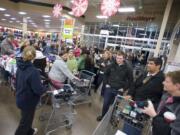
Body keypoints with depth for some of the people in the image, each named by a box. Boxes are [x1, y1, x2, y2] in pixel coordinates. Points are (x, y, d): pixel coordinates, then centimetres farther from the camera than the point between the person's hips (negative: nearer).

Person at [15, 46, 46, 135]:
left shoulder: (20, 67, -6)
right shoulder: (33, 71, -31)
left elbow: (17, 82, 6)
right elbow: (38, 90, -30)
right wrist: (45, 88, -10)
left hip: (20, 98, 8)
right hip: (28, 100, -8)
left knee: (27, 118, 30)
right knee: (25, 121, 16)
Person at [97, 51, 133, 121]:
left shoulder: (127, 68, -8)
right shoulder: (111, 66, -2)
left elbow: (130, 79, -1)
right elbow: (105, 74, 9)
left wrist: (124, 88, -5)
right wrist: (106, 83, 1)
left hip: (119, 90, -1)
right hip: (109, 88, 1)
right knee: (105, 103, 7)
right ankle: (103, 116, 30)